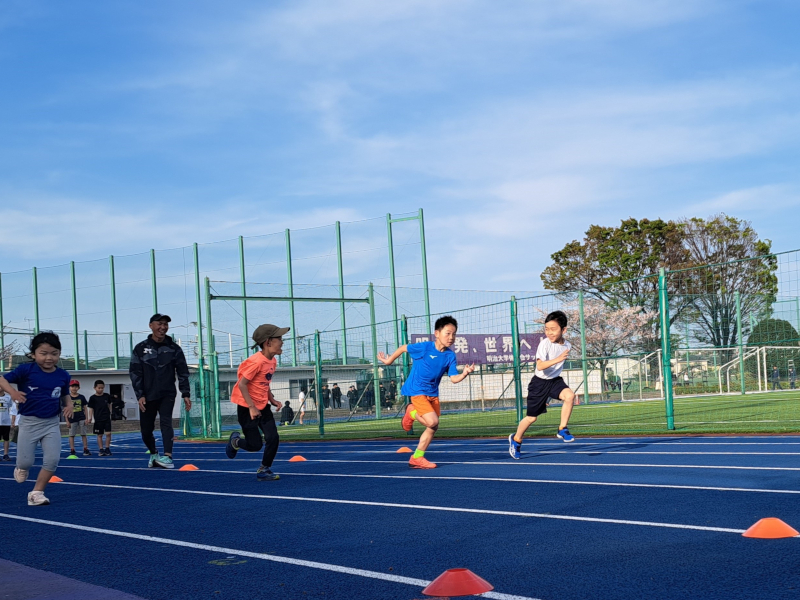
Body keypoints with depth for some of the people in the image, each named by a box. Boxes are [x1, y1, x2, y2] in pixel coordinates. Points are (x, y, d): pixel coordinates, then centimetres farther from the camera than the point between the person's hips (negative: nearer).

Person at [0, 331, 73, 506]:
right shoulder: (26, 370, -13)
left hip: (52, 423, 3)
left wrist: (68, 405, -6)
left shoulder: (63, 376, 0)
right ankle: (21, 469, 39)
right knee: (26, 462, 0)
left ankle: (36, 492, 7)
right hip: (29, 422, -3)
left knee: (52, 460, -7)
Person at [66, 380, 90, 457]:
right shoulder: (68, 398, -1)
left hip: (81, 418, 1)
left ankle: (85, 449, 6)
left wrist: (86, 418, 2)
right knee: (72, 435, 3)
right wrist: (67, 421, -3)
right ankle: (72, 450, 7)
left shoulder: (81, 397, 4)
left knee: (83, 434, 3)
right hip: (72, 419, -1)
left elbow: (85, 408, 8)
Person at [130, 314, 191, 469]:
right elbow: (135, 374, -1)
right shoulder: (140, 349, 0)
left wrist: (186, 394, -5)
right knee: (146, 430, 7)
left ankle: (167, 457, -26)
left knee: (166, 422, -20)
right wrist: (140, 395, -10)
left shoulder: (174, 348, 2)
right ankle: (153, 454, 33)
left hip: (167, 394, -1)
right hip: (147, 396, 1)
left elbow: (183, 373, 2)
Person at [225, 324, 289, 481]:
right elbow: (242, 384, -22)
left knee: (273, 438, -5)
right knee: (255, 445, -4)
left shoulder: (272, 361, 4)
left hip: (263, 406, 8)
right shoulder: (256, 361, -23)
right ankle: (235, 441, 29)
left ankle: (264, 470, 12)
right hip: (247, 407, -8)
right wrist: (251, 407, -23)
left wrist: (272, 399, 3)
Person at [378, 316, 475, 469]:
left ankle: (417, 458, 22)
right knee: (432, 422, -21)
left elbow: (454, 378, -7)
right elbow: (403, 348, -2)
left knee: (433, 427, 8)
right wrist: (389, 360, 10)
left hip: (433, 393, 6)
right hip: (417, 391, -6)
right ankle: (412, 412, 11)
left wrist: (465, 373, -28)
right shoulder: (424, 347, -16)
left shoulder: (450, 356, -3)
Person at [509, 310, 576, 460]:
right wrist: (557, 359, -45)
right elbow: (540, 366, -34)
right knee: (532, 417, 4)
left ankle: (562, 430, -12)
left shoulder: (567, 346, -3)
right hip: (540, 382, -4)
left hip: (555, 380, 4)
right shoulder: (545, 343, -21)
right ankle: (516, 439, 32)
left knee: (569, 396, -27)